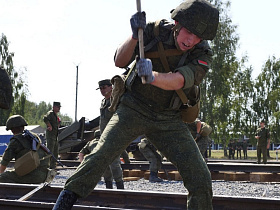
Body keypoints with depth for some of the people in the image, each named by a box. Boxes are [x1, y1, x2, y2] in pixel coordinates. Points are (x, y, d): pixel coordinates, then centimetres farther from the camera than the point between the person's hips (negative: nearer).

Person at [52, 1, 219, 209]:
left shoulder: (203, 53, -11)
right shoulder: (155, 30, -10)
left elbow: (178, 81, -29)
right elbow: (120, 61, -16)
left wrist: (153, 76, -49)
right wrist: (135, 36, -34)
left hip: (169, 121, 1)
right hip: (134, 108, -1)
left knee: (201, 179, -8)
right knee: (101, 155, -20)